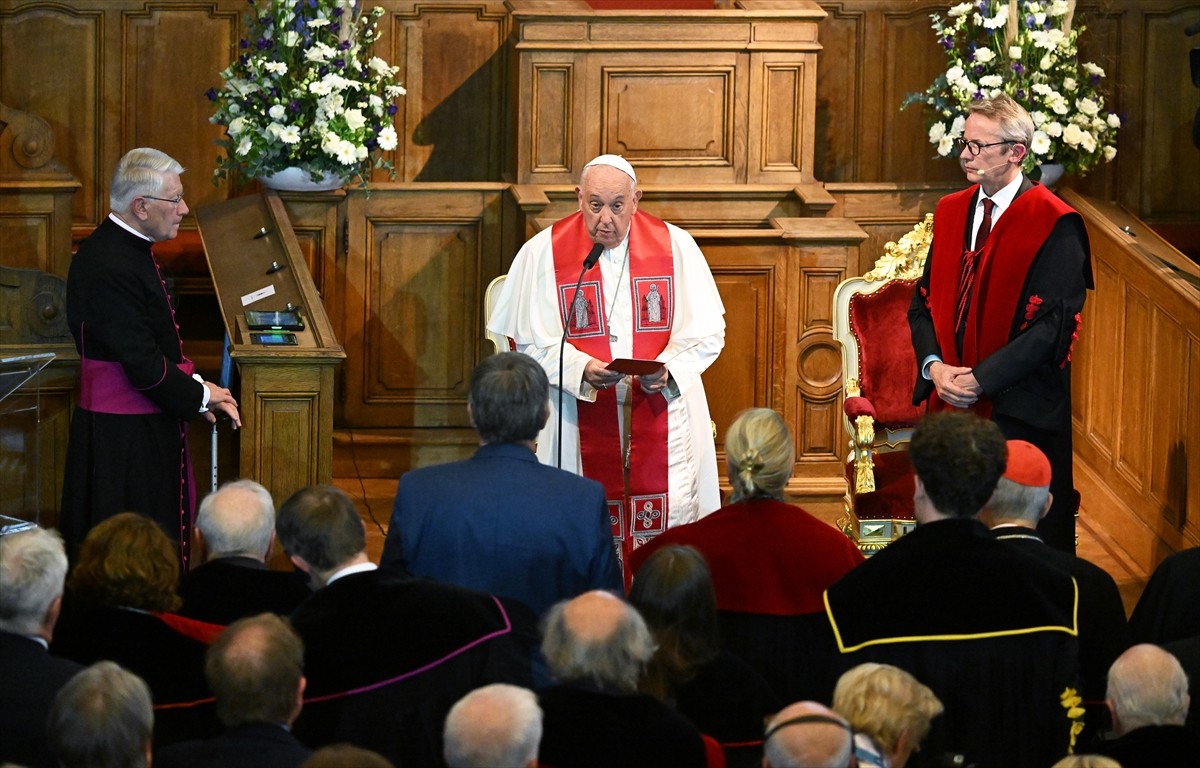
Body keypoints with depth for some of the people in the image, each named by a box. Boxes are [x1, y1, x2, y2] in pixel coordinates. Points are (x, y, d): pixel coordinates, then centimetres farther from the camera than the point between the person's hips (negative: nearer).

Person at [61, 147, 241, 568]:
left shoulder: (127, 248, 9)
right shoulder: (111, 268, -24)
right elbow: (142, 366, -23)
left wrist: (192, 384, 4)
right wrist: (200, 395, -10)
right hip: (125, 436, -10)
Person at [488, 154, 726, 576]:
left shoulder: (675, 246, 2)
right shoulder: (543, 253, -1)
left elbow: (707, 333, 2)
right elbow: (530, 342, -2)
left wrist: (668, 370, -18)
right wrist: (582, 370, -20)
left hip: (665, 420, 1)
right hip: (581, 426, -1)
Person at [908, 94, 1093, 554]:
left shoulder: (1054, 226, -10)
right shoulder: (950, 213, 11)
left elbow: (1054, 324, -15)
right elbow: (924, 300, 13)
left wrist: (982, 378, -18)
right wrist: (934, 365, -6)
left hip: (1019, 412, -6)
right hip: (950, 401, 6)